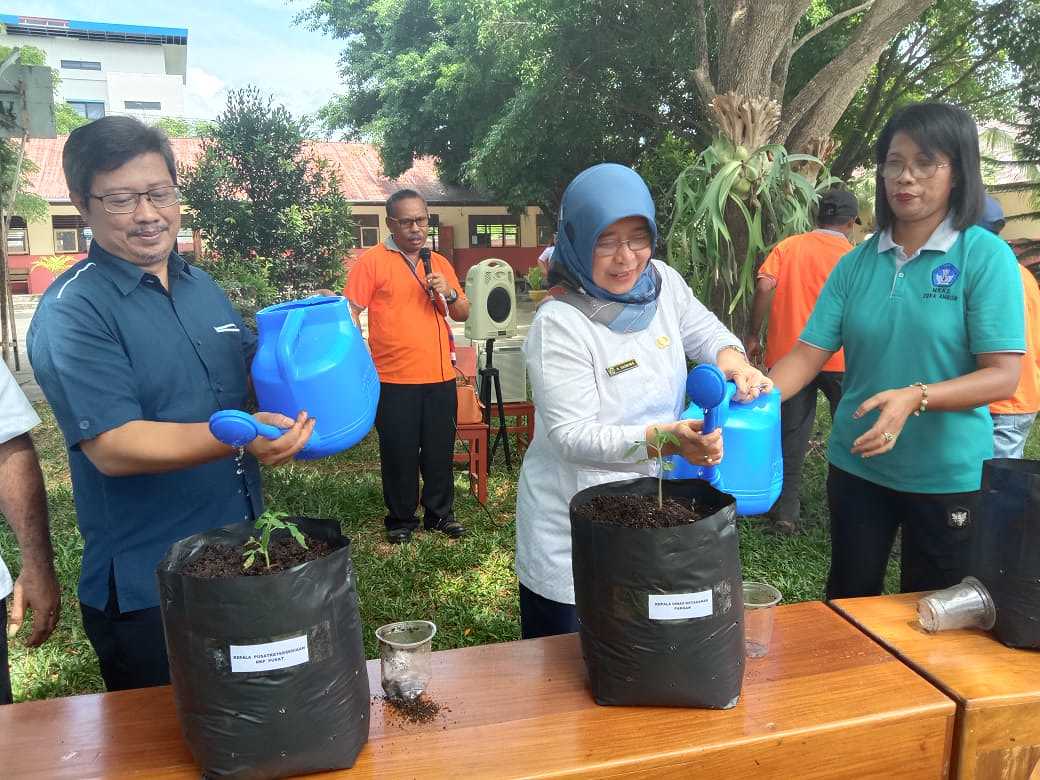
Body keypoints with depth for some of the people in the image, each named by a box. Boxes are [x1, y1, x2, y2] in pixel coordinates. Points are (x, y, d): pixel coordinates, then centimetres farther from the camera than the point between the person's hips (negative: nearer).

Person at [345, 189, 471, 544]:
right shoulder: (371, 261, -2)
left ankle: (440, 512, 27)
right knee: (399, 453, 6)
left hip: (440, 376, 4)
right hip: (394, 380, -4)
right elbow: (350, 314, -5)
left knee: (440, 450, 11)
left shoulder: (440, 263, 13)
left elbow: (462, 315, 15)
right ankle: (401, 519, 23)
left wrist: (448, 292, -5)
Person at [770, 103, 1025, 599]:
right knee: (848, 603, 20)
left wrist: (916, 397, -31)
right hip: (856, 465, 3)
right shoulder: (857, 262, -1)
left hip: (949, 475, -3)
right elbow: (808, 354, -6)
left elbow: (1002, 376, -15)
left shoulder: (984, 255, -10)